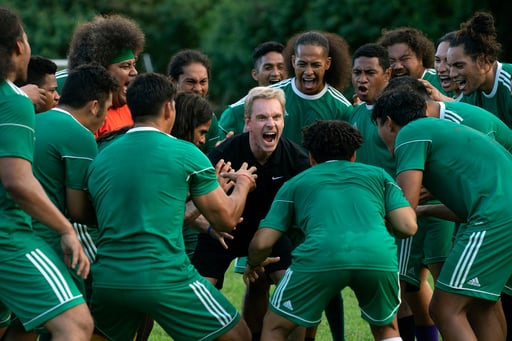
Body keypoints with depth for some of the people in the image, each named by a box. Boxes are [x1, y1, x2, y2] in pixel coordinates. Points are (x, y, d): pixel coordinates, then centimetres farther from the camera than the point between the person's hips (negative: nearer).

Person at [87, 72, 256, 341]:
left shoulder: (100, 158, 12)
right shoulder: (185, 153, -1)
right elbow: (226, 220, 6)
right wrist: (243, 183, 26)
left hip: (106, 279, 5)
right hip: (165, 281, -4)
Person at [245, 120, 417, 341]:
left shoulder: (295, 183, 27)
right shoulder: (377, 175, 29)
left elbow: (262, 243, 20)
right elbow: (408, 227, 17)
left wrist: (254, 265, 43)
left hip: (320, 255, -1)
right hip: (378, 254, 2)